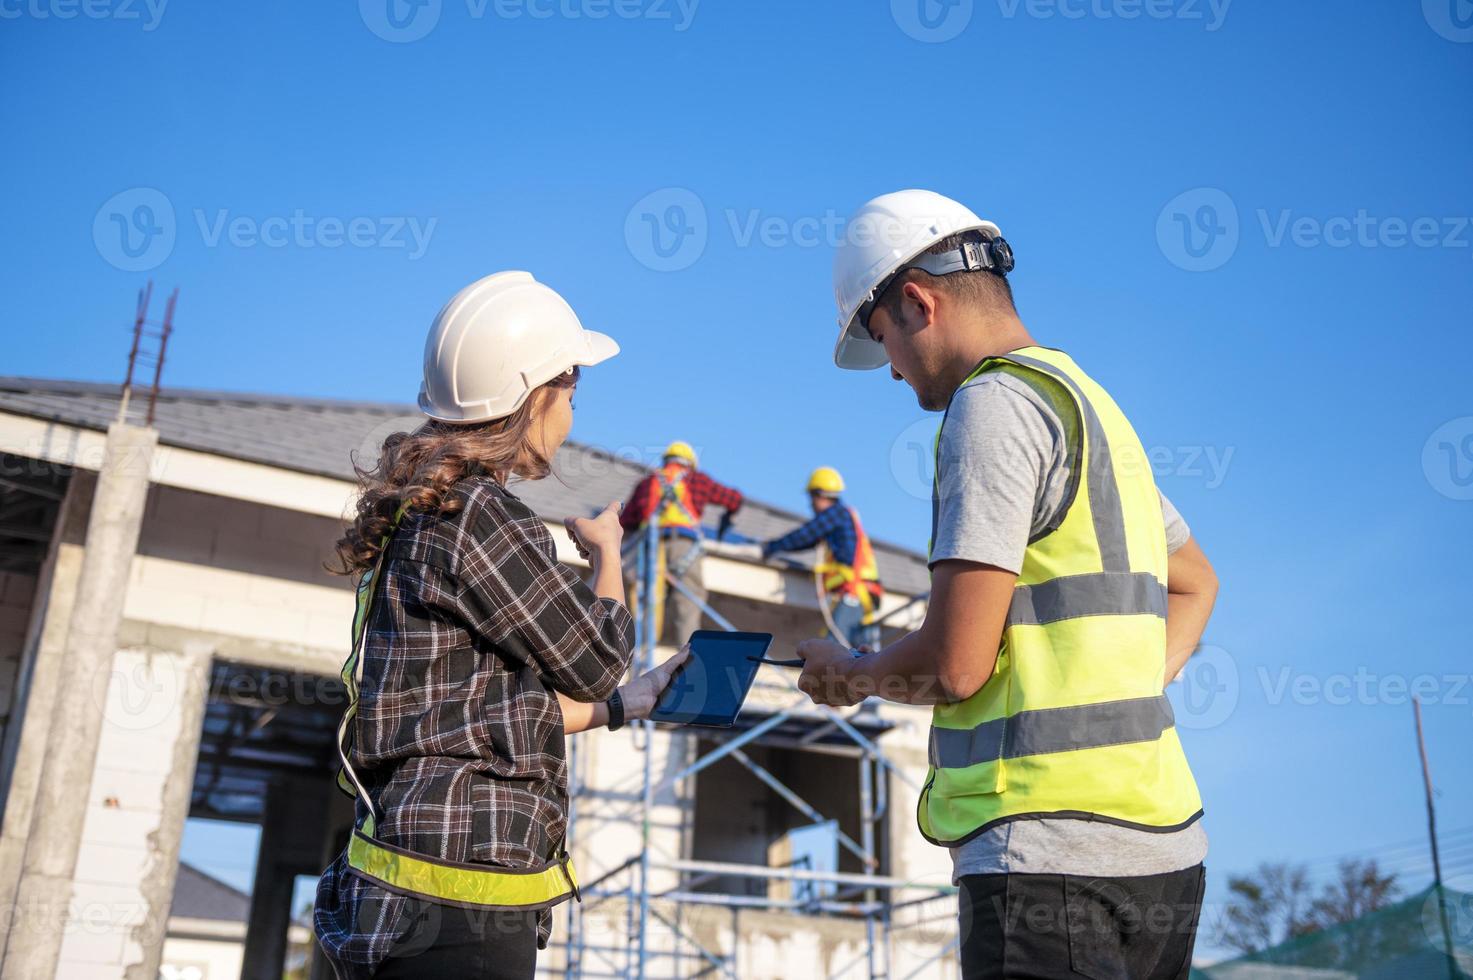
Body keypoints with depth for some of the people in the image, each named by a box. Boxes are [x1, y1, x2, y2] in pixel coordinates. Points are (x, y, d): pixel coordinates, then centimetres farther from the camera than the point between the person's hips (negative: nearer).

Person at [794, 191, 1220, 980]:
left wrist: (847, 674, 4)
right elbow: (1194, 584, 33)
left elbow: (953, 664, -16)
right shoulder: (1090, 404, 19)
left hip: (1051, 854, -9)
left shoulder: (994, 403, -10)